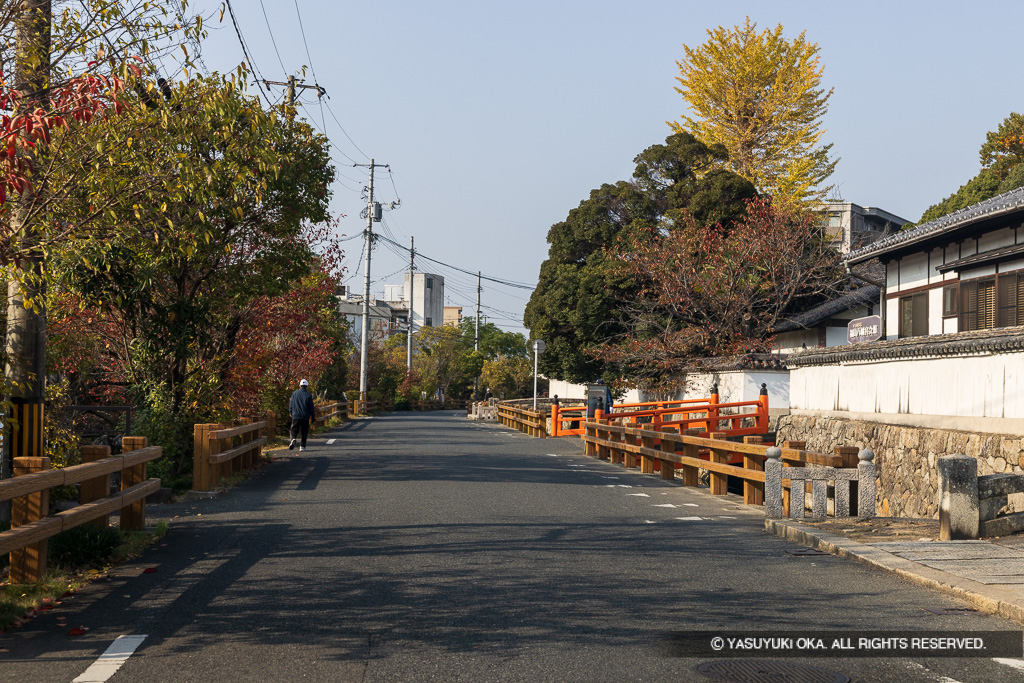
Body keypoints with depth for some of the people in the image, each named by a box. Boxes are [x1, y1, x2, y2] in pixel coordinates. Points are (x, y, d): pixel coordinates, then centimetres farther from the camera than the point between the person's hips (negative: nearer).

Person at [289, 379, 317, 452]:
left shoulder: (294, 393, 2)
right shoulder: (308, 395, -5)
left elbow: (291, 405, 8)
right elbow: (311, 408, -2)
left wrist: (290, 413, 22)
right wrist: (313, 416, 9)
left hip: (295, 416, 1)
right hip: (305, 417, -1)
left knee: (294, 430, 7)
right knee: (304, 432, 8)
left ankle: (293, 439, -23)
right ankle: (302, 446, 6)